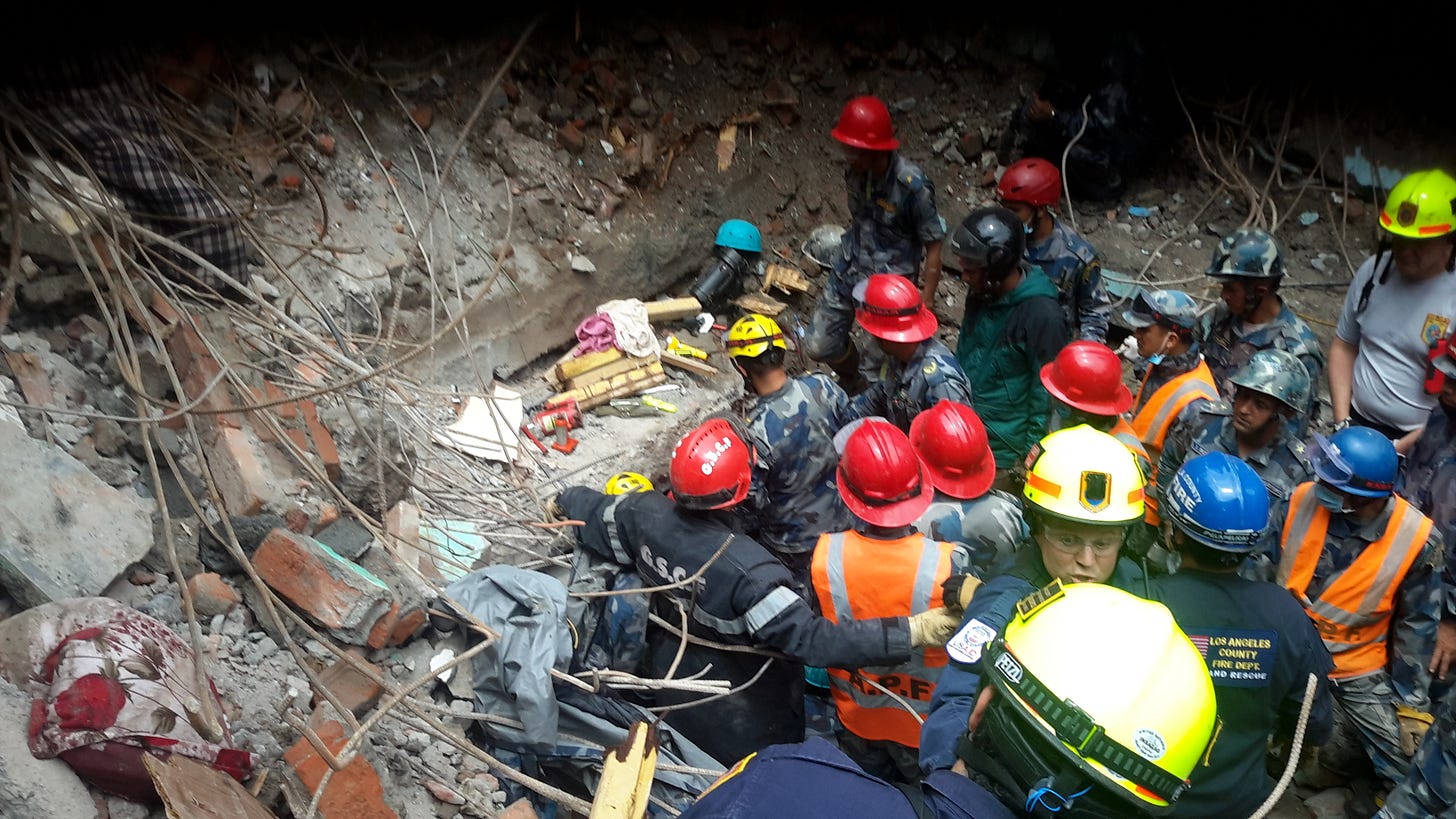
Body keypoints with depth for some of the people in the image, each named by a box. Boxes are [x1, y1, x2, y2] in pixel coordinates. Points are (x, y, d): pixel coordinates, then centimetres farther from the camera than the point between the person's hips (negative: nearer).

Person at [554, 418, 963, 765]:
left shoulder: (645, 514, -24)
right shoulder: (745, 568, -43)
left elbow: (595, 512, -2)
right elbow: (813, 639, -42)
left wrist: (563, 501, 22)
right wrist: (913, 631, -42)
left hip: (671, 675, 6)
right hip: (742, 710, -5)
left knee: (697, 768, 37)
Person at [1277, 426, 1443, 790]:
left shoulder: (1415, 539, -19)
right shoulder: (1304, 498, -18)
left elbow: (1415, 624, -7)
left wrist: (1412, 700, -4)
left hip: (1358, 668, -1)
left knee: (1405, 768, -4)